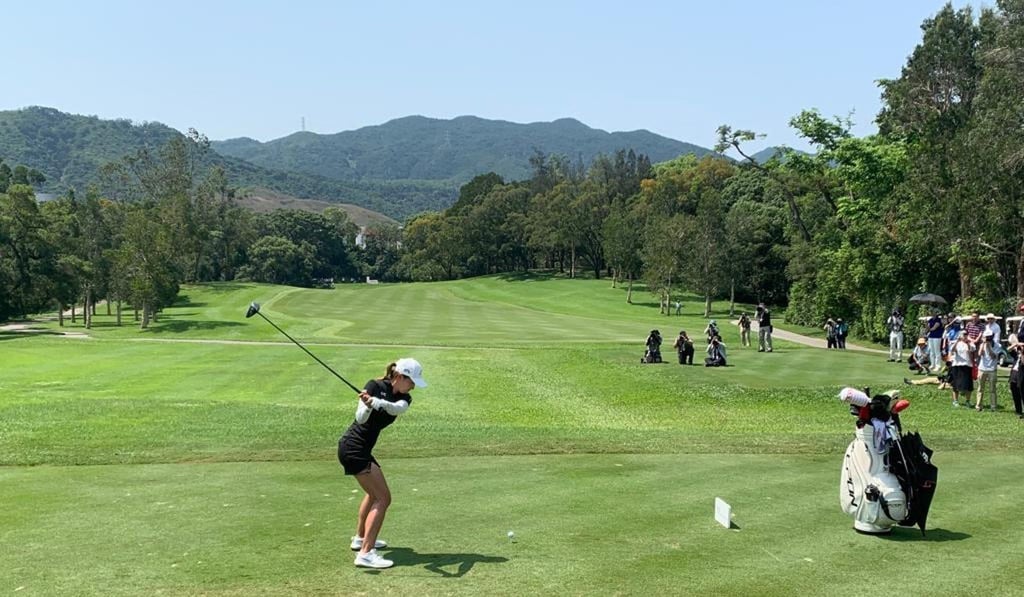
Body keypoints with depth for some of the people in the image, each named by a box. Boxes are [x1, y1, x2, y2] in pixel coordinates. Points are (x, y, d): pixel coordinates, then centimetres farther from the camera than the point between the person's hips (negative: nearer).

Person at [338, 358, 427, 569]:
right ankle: (365, 553, -17)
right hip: (354, 447, -9)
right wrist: (367, 406, -46)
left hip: (362, 450, 9)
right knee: (383, 498, -13)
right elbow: (361, 418, -24)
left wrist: (375, 402, -42)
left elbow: (396, 408, -22)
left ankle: (360, 539, 45)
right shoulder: (375, 386, -13)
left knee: (374, 493, 27)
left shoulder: (403, 398, 3)